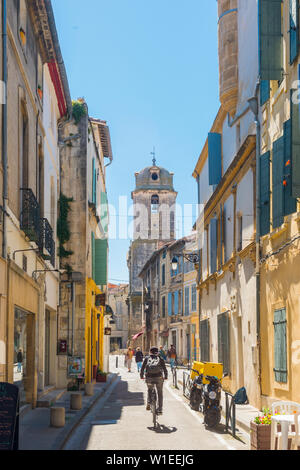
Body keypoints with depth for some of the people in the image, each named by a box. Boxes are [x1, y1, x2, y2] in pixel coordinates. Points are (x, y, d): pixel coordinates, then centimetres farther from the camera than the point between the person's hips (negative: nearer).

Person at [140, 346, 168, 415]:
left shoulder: (147, 358, 11)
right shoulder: (160, 358, 9)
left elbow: (142, 368, 10)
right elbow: (164, 369, 7)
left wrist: (141, 376, 22)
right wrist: (166, 376, 20)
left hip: (149, 378, 1)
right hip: (159, 377, -1)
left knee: (149, 390, 26)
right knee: (160, 393, 13)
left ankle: (148, 402, 2)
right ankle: (160, 410, 9)